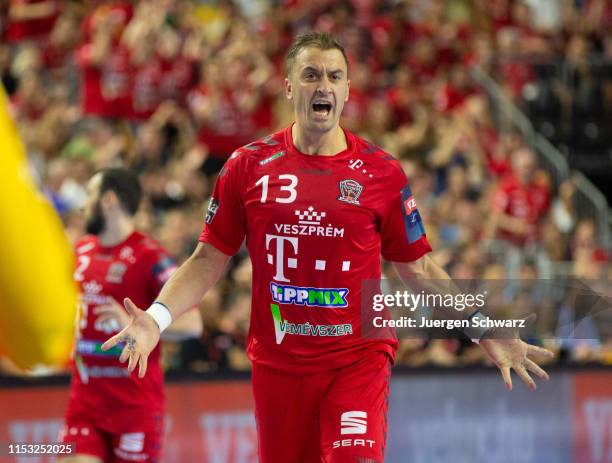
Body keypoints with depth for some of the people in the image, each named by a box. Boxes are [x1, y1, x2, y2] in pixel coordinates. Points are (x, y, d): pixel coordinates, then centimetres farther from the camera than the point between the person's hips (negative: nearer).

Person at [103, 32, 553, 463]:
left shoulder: (381, 172, 1)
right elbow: (209, 260, 6)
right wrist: (157, 317, -9)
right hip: (278, 363, 1)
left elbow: (418, 268, 8)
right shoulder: (249, 165, 2)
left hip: (358, 360, -1)